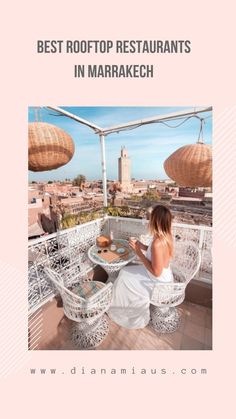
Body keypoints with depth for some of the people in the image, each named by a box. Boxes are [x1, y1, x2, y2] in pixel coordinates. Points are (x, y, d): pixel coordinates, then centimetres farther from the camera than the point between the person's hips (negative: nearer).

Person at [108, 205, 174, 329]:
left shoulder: (157, 243, -35)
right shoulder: (167, 236, -7)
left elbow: (156, 272, -28)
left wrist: (138, 252, -24)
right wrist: (142, 246, -4)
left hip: (158, 283, -8)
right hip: (165, 277, 8)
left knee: (124, 278, 6)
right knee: (126, 272, 16)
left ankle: (125, 311, 32)